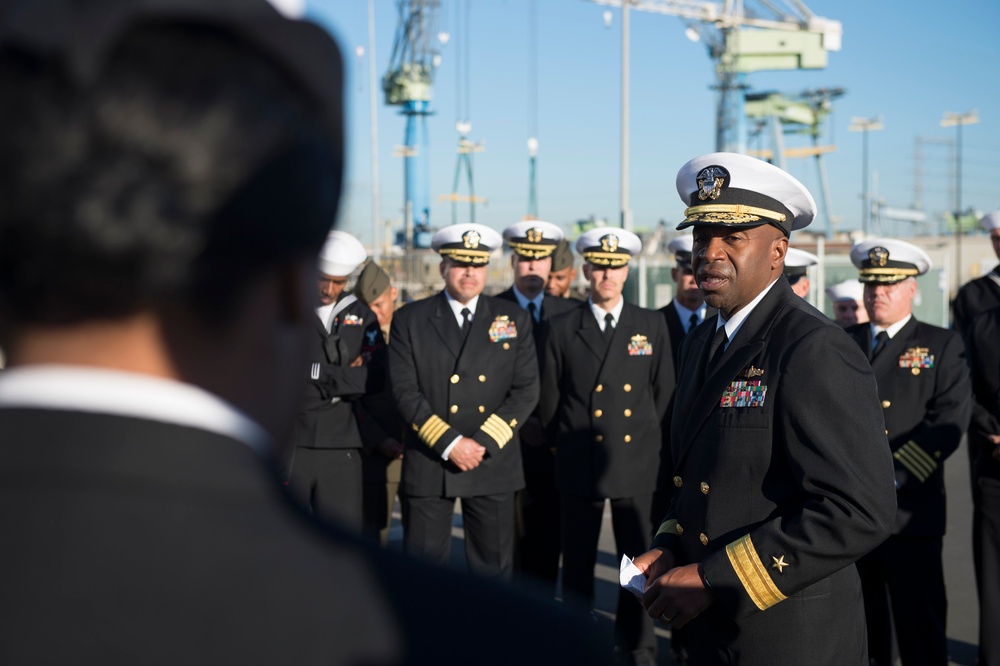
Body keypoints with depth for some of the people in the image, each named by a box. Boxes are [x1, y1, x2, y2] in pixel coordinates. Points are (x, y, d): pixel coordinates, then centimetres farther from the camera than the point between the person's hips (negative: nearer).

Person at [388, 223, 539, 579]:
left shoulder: (514, 319, 7)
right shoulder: (410, 319, 3)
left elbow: (526, 390, 1)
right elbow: (405, 392, -5)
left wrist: (483, 443, -10)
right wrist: (450, 444, -14)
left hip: (492, 465, 1)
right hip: (428, 464, -1)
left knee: (493, 569, 8)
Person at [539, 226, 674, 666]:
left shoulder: (652, 325, 5)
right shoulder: (563, 329, 2)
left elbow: (663, 392, 9)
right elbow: (548, 400, 8)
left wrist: (645, 438, 9)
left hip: (637, 464, 1)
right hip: (580, 465, 0)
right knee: (577, 567, 7)